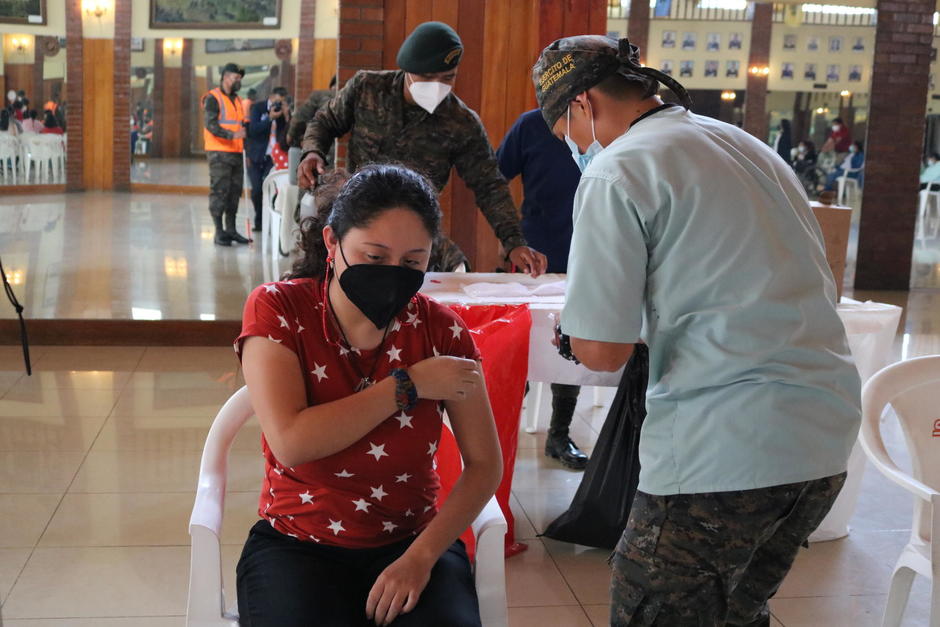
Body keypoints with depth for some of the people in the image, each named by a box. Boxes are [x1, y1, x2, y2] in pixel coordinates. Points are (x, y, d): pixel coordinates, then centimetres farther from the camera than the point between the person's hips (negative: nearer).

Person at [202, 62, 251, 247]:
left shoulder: (237, 99, 19)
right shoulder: (213, 98, -6)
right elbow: (211, 125, -16)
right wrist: (232, 135, -27)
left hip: (236, 153, 8)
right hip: (219, 153, -8)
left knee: (234, 191, 9)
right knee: (219, 191, -5)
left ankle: (231, 229, 17)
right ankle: (219, 232, -2)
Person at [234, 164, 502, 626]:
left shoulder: (441, 330, -5)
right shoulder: (278, 309, -8)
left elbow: (484, 465, -4)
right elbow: (290, 443, -20)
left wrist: (420, 558, -16)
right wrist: (407, 386, -16)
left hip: (412, 540, 1)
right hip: (296, 545, 0)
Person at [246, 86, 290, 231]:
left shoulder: (285, 111, 4)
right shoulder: (258, 107, -2)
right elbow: (253, 129, -15)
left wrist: (286, 117, -16)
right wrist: (270, 118, -22)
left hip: (273, 157, 1)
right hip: (256, 157, -1)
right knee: (257, 189, -5)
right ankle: (259, 220, 17)